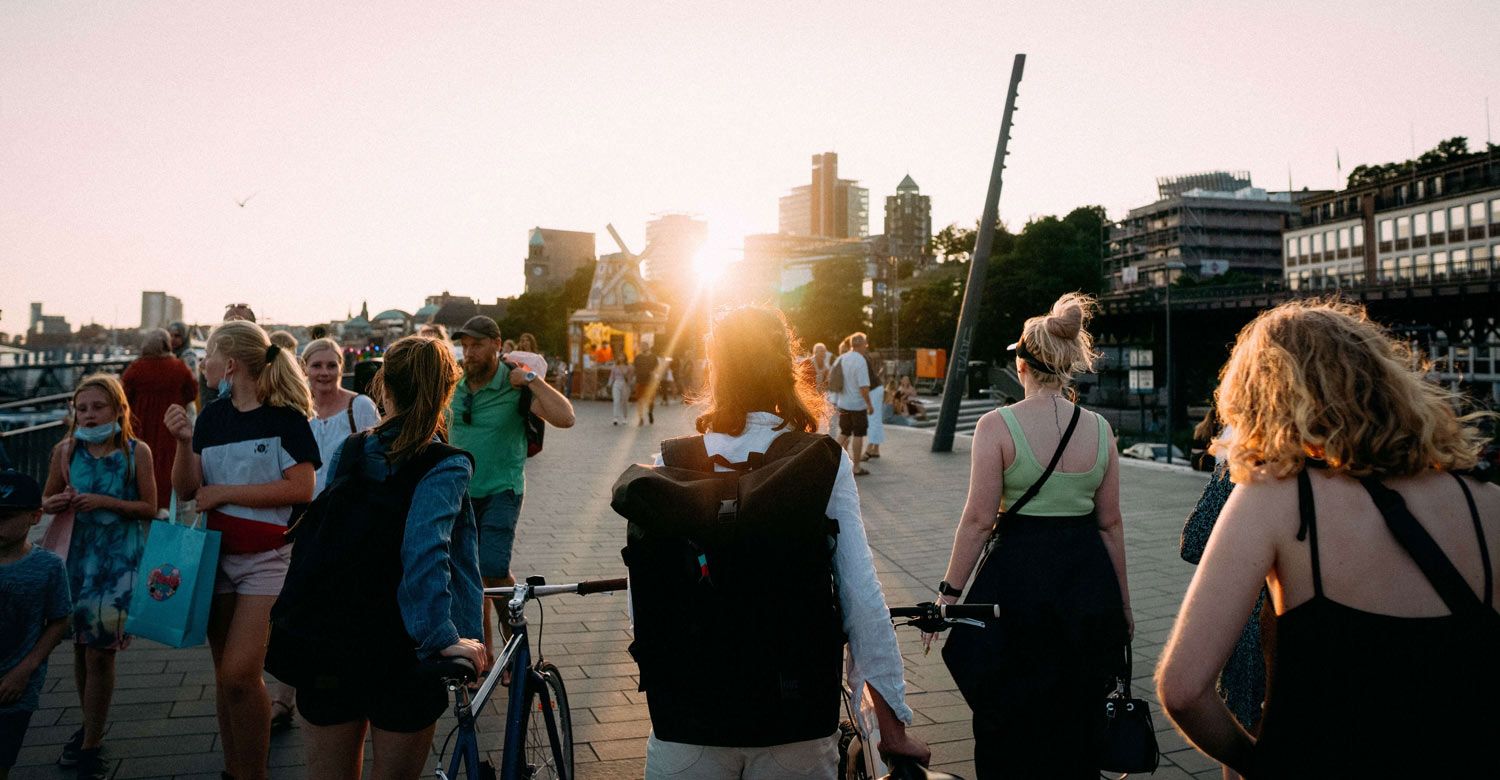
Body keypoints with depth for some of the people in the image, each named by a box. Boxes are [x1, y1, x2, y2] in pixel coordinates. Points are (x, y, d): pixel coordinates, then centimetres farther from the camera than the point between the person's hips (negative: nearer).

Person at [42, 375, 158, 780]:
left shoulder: (136, 451, -8)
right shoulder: (65, 450, 0)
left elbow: (150, 508, -6)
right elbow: (46, 499, 12)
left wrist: (105, 502, -18)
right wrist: (58, 502, -11)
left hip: (120, 559, -3)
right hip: (79, 555, 3)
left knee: (100, 651, -1)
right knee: (81, 644, 14)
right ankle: (92, 723, 36)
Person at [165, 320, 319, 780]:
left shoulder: (286, 416, -9)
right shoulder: (212, 417, 7)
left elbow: (301, 487, -17)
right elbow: (187, 490, 6)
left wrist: (223, 492, -14)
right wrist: (184, 442, -10)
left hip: (268, 556, -6)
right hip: (217, 552, 6)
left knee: (238, 674, -13)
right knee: (226, 674, 12)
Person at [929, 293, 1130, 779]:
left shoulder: (996, 426, -12)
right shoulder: (1099, 429, 0)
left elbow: (979, 519, -15)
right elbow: (1110, 524, 5)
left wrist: (949, 592, -7)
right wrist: (1123, 602, 15)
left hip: (1019, 576, -4)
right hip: (1090, 585, 4)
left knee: (1009, 723, 13)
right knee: (1077, 723, 20)